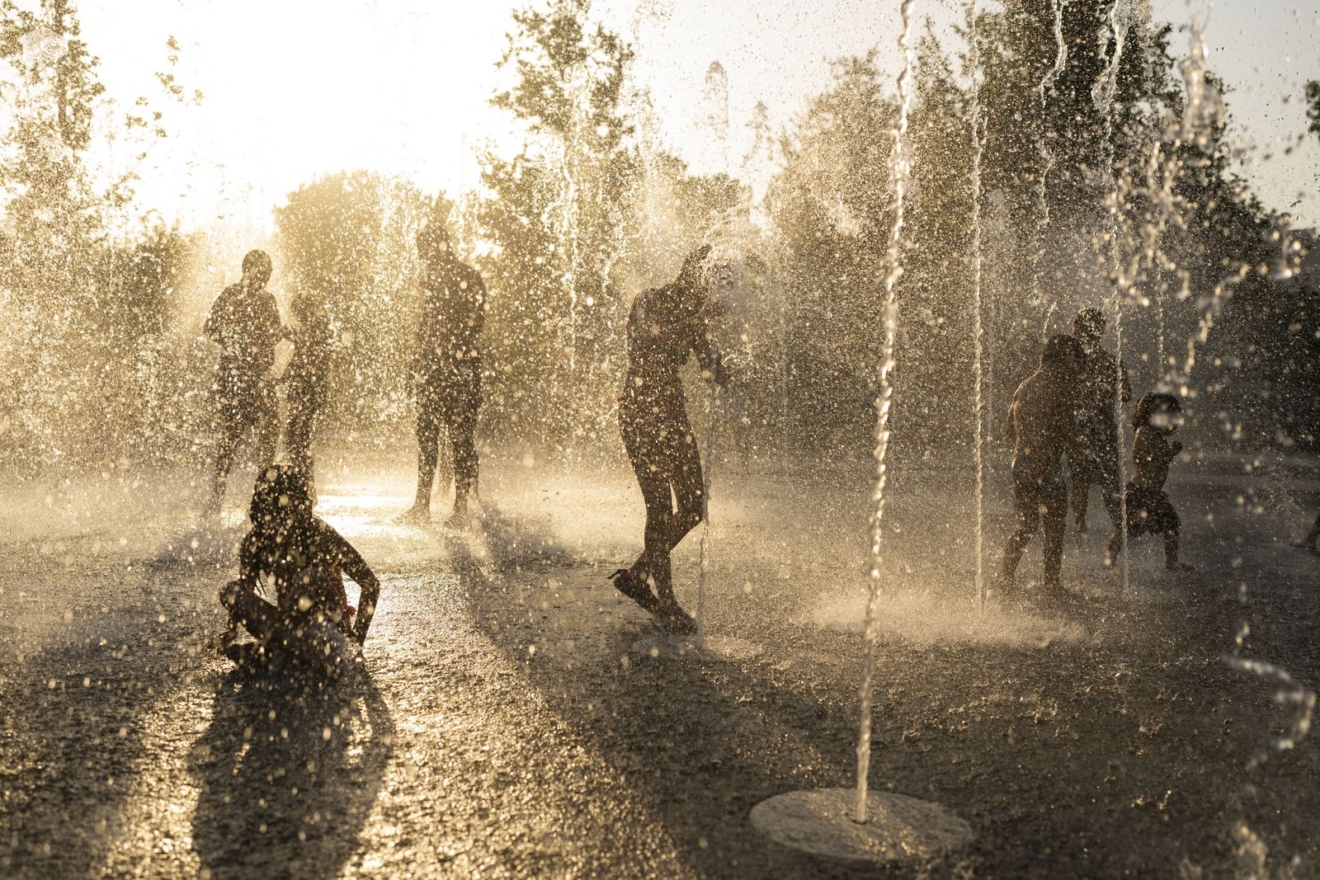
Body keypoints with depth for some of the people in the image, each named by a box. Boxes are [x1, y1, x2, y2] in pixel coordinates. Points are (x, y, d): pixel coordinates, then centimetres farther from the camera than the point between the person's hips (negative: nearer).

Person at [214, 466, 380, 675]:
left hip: (328, 621, -4)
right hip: (289, 622, 4)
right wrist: (232, 631, -8)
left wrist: (357, 636, -13)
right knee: (230, 591, -16)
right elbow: (244, 592, 7)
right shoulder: (256, 540, -5)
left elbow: (370, 583, -14)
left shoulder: (320, 534, -17)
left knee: (311, 576, -32)